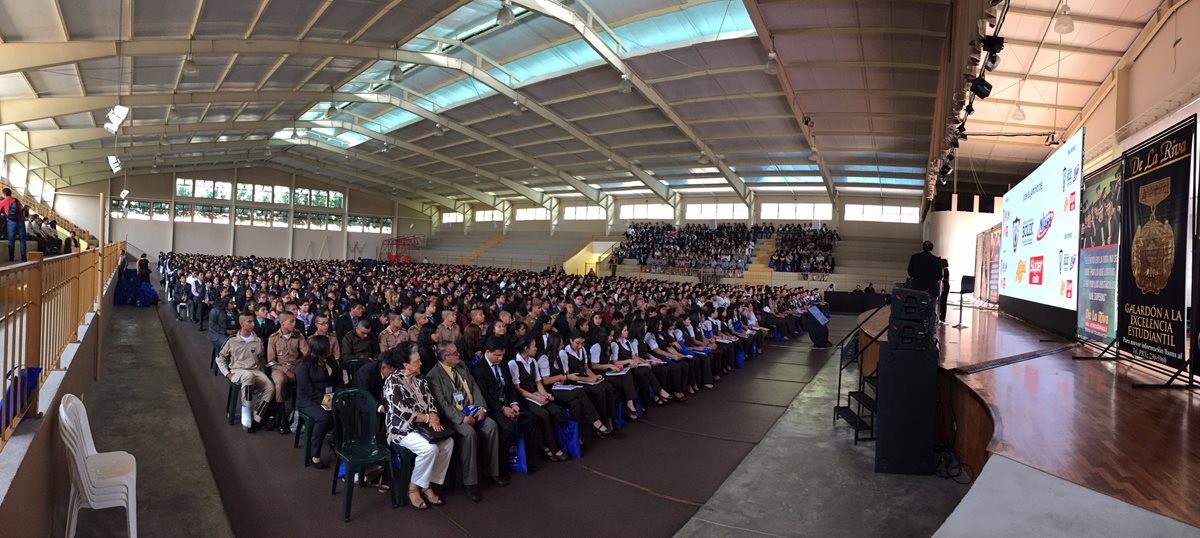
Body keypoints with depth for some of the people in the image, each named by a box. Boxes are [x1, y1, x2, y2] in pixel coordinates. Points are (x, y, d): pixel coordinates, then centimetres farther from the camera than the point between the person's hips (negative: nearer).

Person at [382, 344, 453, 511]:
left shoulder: (420, 379, 11)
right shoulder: (393, 382, -12)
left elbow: (430, 401, 9)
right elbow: (401, 411, -19)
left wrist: (434, 418, -12)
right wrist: (428, 418, -15)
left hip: (423, 426, 7)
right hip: (401, 429, -7)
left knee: (448, 442, -17)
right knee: (430, 448, -30)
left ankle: (427, 486, -5)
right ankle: (413, 488, -8)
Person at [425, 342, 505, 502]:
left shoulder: (462, 366, 10)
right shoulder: (433, 376, -11)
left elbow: (475, 388, 10)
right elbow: (442, 404, -15)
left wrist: (481, 407, -5)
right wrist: (462, 418, -23)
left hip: (472, 410, 6)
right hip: (453, 416, -6)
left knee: (491, 425, -19)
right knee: (469, 432, -32)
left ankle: (494, 472, -6)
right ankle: (470, 482, -22)